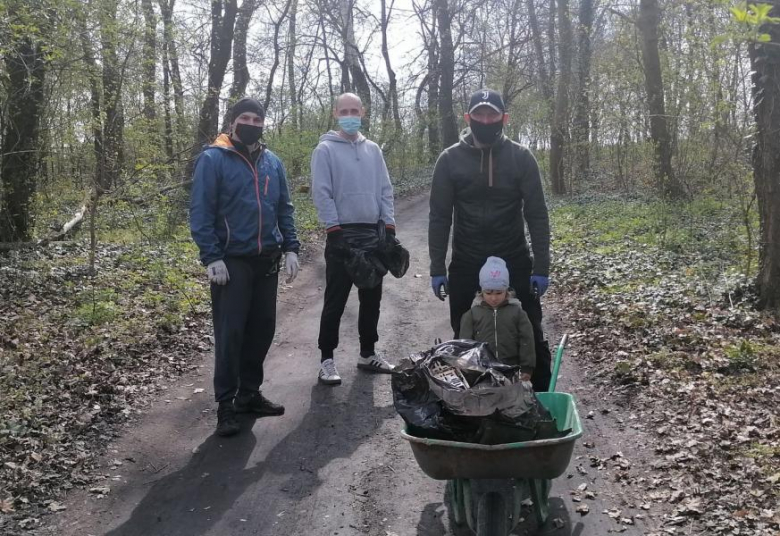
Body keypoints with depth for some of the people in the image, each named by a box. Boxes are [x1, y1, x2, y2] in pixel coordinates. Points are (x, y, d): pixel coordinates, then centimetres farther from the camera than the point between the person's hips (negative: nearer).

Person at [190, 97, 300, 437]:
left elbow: (284, 208, 15)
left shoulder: (273, 162, 11)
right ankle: (226, 404, 7)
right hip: (232, 262, -5)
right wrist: (212, 258, -16)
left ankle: (249, 393, 24)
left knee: (262, 329, 10)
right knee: (230, 333, -4)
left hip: (267, 261, 6)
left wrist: (290, 248, 4)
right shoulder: (213, 159, -5)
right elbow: (200, 212, -9)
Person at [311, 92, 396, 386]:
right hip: (343, 234, -5)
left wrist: (389, 226, 3)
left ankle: (368, 353, 24)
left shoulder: (373, 149, 11)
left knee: (371, 298, 12)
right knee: (335, 301, -1)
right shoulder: (326, 149, -3)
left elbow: (385, 190, 12)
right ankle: (327, 359, 7)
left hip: (373, 234, 5)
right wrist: (335, 230, -15)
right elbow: (321, 193, -9)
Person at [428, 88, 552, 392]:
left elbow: (537, 216, -3)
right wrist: (437, 268, -5)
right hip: (465, 263, 1)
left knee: (532, 335, 3)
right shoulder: (450, 159, -2)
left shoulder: (520, 157, -3)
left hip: (514, 261, -1)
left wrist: (541, 268, -8)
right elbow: (439, 217, -1)